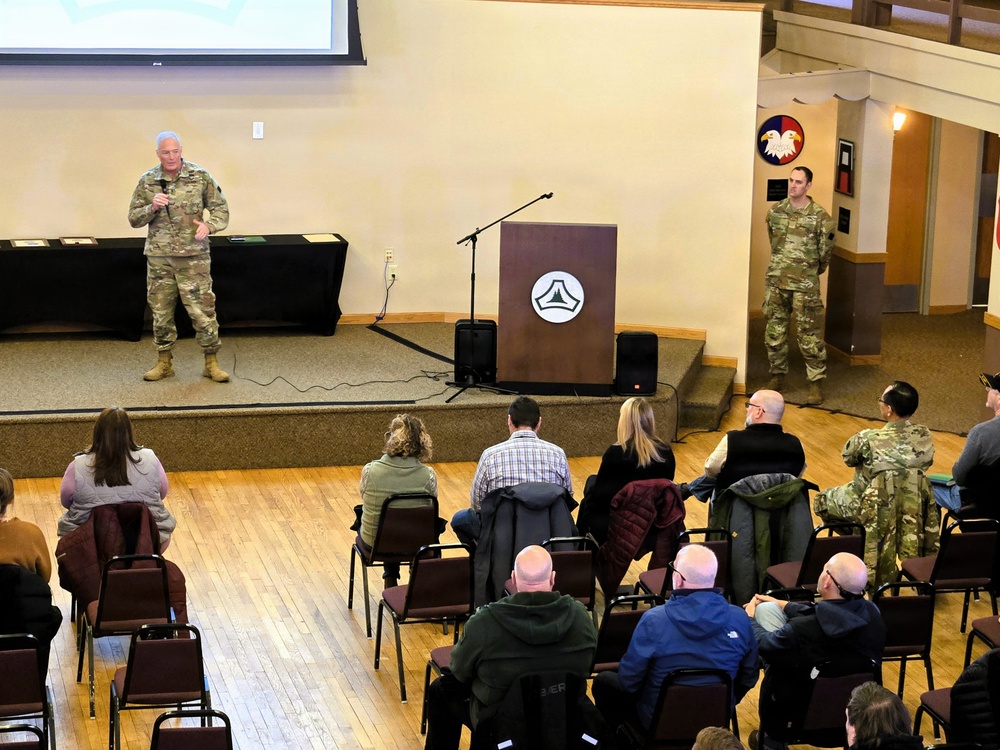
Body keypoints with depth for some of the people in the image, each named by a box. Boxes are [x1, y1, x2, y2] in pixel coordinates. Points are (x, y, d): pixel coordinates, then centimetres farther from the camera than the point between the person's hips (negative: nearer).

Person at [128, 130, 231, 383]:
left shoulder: (200, 177, -1)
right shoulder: (147, 181, 4)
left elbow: (220, 208, 3)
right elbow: (134, 218, 6)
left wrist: (209, 225, -16)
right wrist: (152, 207, -13)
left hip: (193, 256, -2)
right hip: (159, 257, 2)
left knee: (202, 309, -2)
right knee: (161, 311, 8)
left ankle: (211, 362, 9)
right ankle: (164, 362, 21)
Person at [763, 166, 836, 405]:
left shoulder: (819, 216, -10)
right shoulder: (775, 211, 3)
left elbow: (825, 252, 0)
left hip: (805, 286, -4)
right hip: (776, 282, 4)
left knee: (810, 335, -1)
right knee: (774, 331, 10)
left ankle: (816, 382, 5)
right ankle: (777, 375, 24)